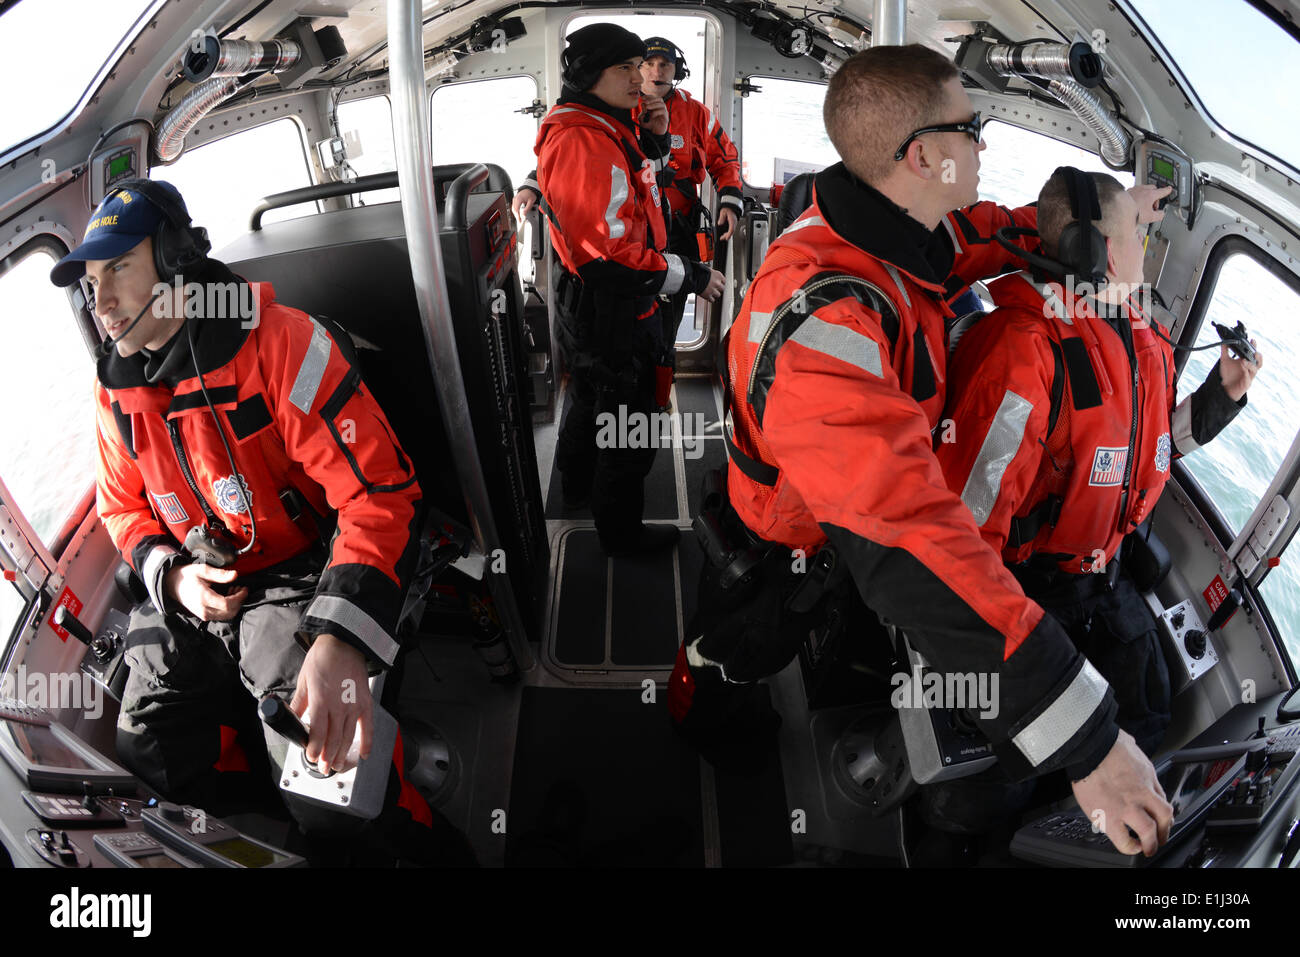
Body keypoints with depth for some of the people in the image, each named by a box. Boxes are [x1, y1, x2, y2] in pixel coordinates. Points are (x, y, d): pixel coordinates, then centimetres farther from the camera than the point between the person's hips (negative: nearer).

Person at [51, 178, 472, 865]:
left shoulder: (278, 343, -18)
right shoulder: (115, 388, 5)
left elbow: (380, 493, -24)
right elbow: (122, 507, 20)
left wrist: (341, 640, -38)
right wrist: (172, 576, -5)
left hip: (299, 579, -6)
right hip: (190, 596, 7)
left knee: (327, 788, -24)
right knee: (149, 760, -2)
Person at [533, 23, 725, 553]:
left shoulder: (595, 129, 7)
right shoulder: (586, 142, -27)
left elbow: (620, 191, 22)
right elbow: (608, 258, -32)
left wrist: (652, 139, 7)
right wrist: (690, 274, -22)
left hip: (587, 310, 11)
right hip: (612, 317, -11)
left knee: (591, 400, 30)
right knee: (628, 427, 6)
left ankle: (577, 485, 52)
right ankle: (621, 531, 25)